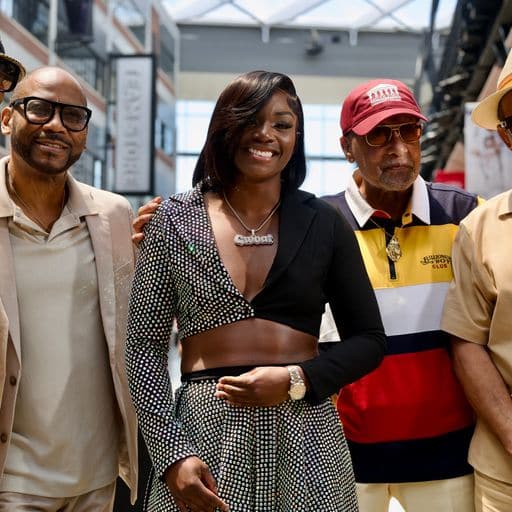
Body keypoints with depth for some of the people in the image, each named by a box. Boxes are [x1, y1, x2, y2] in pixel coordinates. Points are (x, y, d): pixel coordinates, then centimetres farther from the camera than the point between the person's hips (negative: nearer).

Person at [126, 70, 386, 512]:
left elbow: (369, 341, 6)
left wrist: (295, 380, -10)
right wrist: (172, 454, -8)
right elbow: (145, 346, 1)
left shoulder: (324, 224, 3)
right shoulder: (175, 220, 1)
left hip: (305, 441, 1)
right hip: (203, 431, 0)